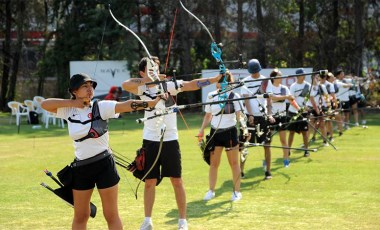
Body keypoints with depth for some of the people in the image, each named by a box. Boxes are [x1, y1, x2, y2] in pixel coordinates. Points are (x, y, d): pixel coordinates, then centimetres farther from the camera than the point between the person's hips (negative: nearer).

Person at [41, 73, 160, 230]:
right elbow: (45, 104, -6)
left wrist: (153, 102, -35)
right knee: (80, 216, 12)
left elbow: (127, 105, -22)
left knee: (111, 215, 3)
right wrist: (72, 102, -12)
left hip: (104, 164, -3)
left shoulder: (101, 107, -9)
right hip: (81, 167, 3)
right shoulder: (69, 110, 1)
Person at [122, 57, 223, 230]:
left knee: (177, 181, 5)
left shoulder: (169, 85, -6)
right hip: (150, 141, 1)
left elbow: (192, 84, -17)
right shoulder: (142, 89, 0)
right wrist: (148, 80, -26)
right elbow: (125, 85, -20)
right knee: (149, 182, 8)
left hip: (170, 140, -1)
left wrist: (216, 78, -29)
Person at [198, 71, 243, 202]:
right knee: (213, 163, 7)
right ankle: (211, 190, 16)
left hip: (230, 132, -3)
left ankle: (237, 191, 13)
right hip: (215, 132, 3)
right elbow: (208, 115, 12)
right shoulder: (211, 96, 4)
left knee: (234, 163, 4)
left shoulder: (234, 96, -6)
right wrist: (202, 130, 4)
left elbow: (239, 116, -9)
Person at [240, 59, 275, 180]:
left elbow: (269, 99, -2)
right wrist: (250, 115, -18)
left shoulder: (266, 81, 2)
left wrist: (270, 114, -14)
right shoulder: (245, 82, -1)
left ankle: (268, 171, 9)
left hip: (263, 116, 1)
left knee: (266, 145, 2)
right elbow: (246, 100, -7)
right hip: (250, 116, -1)